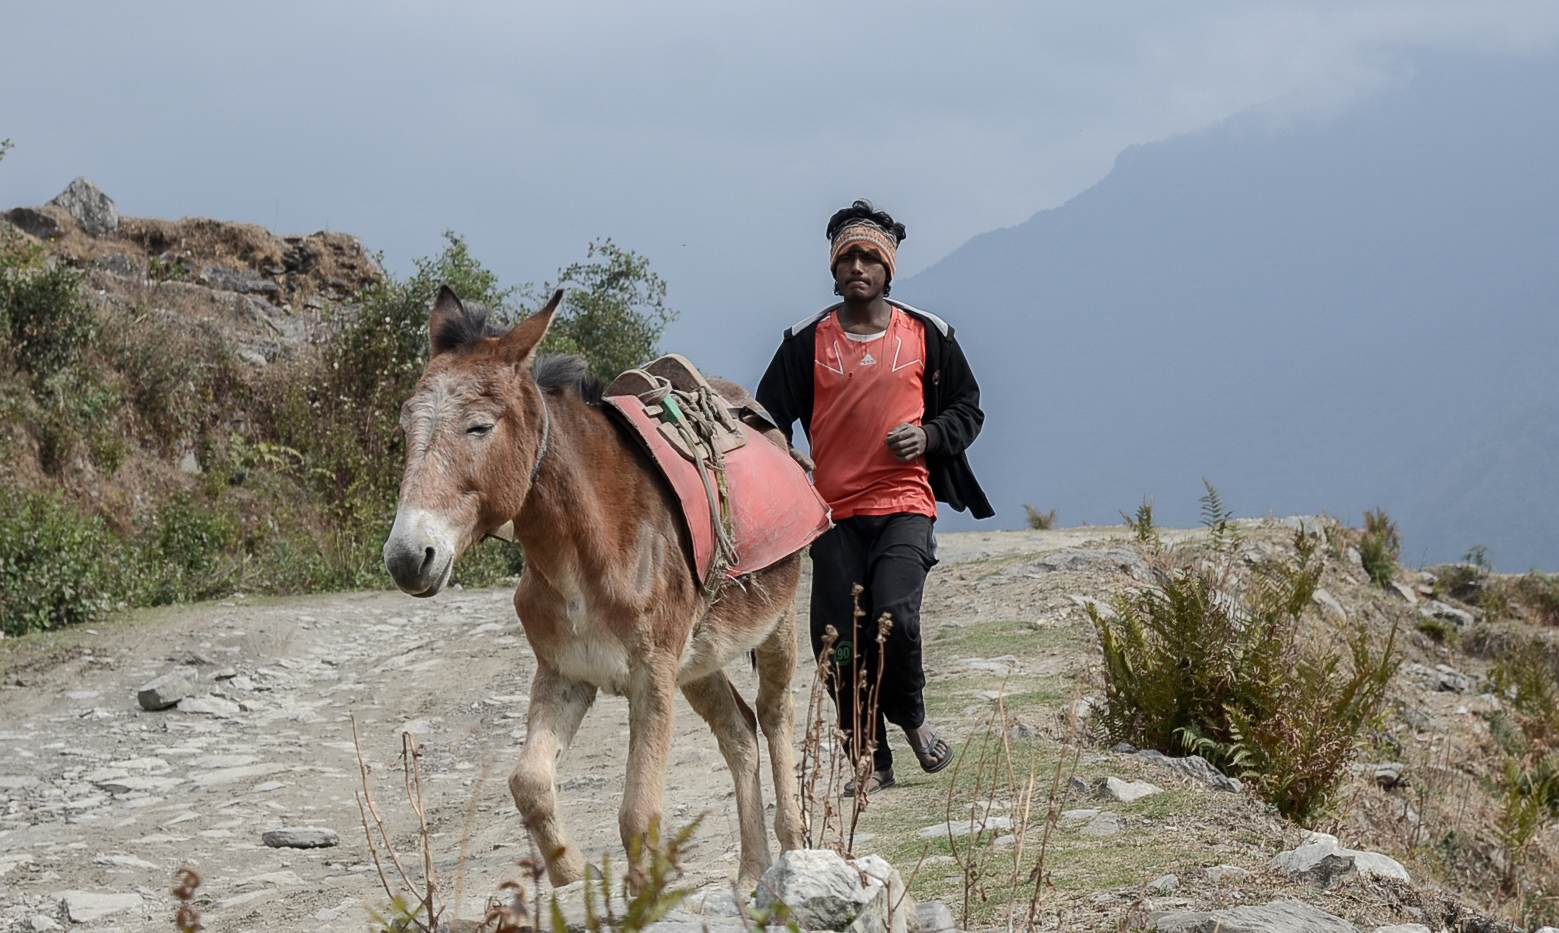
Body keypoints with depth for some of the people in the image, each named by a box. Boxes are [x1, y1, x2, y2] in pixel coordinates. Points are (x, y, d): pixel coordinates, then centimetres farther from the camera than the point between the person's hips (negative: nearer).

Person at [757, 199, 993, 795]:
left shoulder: (927, 336, 7)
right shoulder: (807, 342, 7)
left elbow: (968, 409, 15)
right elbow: (769, 415, 10)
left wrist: (929, 436, -5)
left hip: (906, 505, -2)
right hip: (834, 513, 2)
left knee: (895, 617, -21)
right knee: (839, 641, -3)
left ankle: (911, 717, 9)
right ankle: (871, 762, 12)